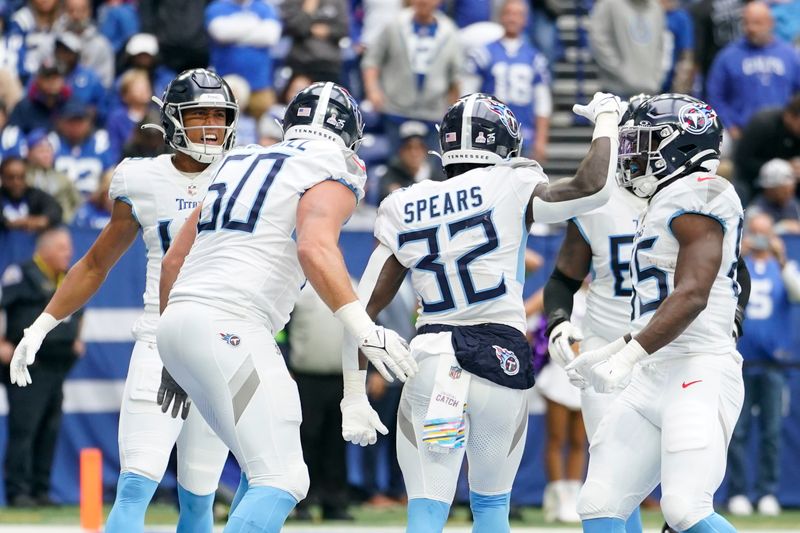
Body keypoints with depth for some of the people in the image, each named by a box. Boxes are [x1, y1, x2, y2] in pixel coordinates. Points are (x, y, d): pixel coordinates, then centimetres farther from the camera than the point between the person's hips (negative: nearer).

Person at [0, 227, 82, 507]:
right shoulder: (23, 275, -8)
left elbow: (78, 312, 37)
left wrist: (76, 338, 23)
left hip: (58, 367, 8)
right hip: (29, 366, -8)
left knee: (50, 431, 9)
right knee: (24, 429, -10)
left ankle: (41, 491, 15)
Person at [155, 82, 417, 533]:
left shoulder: (240, 163, 25)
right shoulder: (335, 170, 3)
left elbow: (174, 260, 25)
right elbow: (314, 247, -18)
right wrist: (364, 329, -21)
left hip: (179, 323, 8)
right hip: (228, 325, -8)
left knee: (265, 469, 19)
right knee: (281, 480, -13)